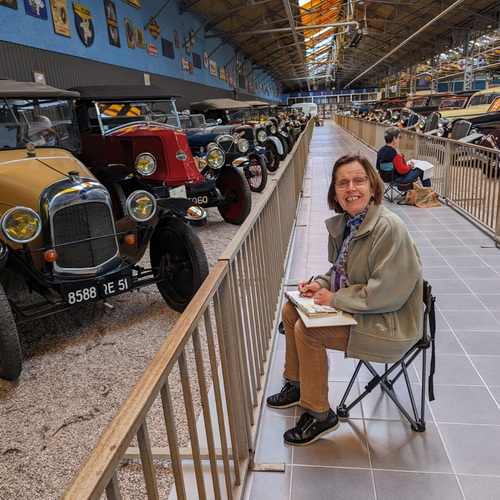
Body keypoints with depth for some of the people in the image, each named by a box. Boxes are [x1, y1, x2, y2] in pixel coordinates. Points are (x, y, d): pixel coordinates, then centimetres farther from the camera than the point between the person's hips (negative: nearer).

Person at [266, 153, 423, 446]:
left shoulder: (389, 228, -25)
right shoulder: (343, 224, 2)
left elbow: (386, 293, -26)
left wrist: (335, 298, -19)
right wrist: (321, 283, -4)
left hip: (387, 323, -9)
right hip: (353, 309, 9)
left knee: (307, 329, -20)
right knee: (291, 310, 7)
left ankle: (319, 415, 0)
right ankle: (296, 384, 26)